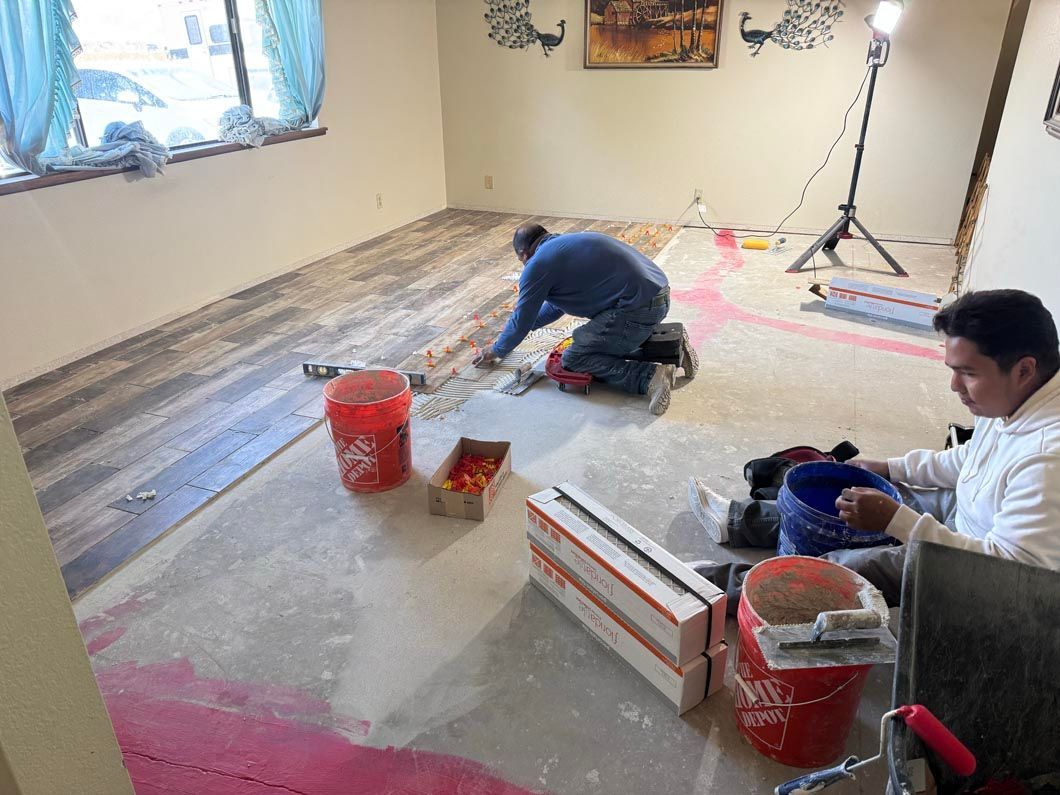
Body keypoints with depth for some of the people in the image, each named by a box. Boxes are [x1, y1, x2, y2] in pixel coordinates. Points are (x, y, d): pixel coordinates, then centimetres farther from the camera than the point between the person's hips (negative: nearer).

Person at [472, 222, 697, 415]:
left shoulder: (538, 263, -4)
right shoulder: (564, 245, 23)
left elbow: (521, 321, 3)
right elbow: (556, 306, 34)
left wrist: (496, 351, 19)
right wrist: (526, 324, 42)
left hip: (638, 307, -9)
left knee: (574, 359, 0)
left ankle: (649, 375, -13)